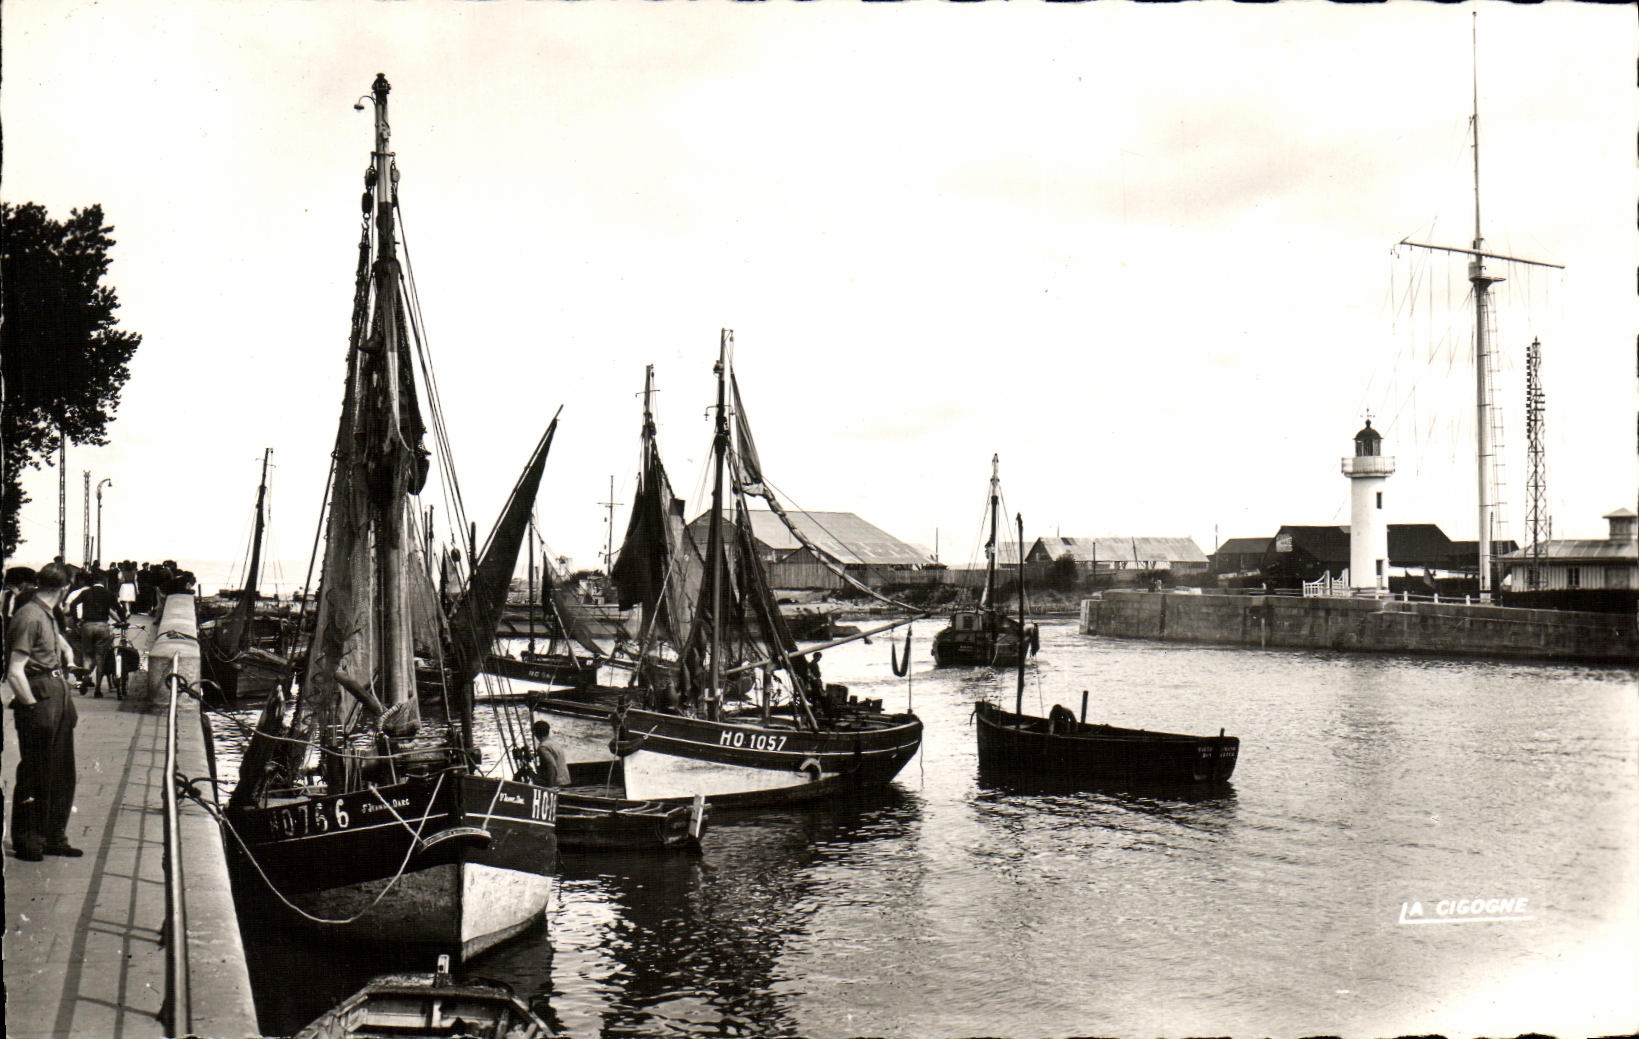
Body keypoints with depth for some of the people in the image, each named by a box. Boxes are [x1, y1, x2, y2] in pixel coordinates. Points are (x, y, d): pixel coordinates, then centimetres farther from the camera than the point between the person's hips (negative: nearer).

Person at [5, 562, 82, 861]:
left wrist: (67, 653, 23)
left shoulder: (49, 615, 11)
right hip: (37, 695, -10)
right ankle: (26, 841, 13)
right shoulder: (30, 617, -18)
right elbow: (15, 673, -22)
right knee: (34, 777, 0)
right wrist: (33, 707, -20)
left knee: (62, 774, 14)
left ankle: (54, 837, 25)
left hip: (58, 692, 10)